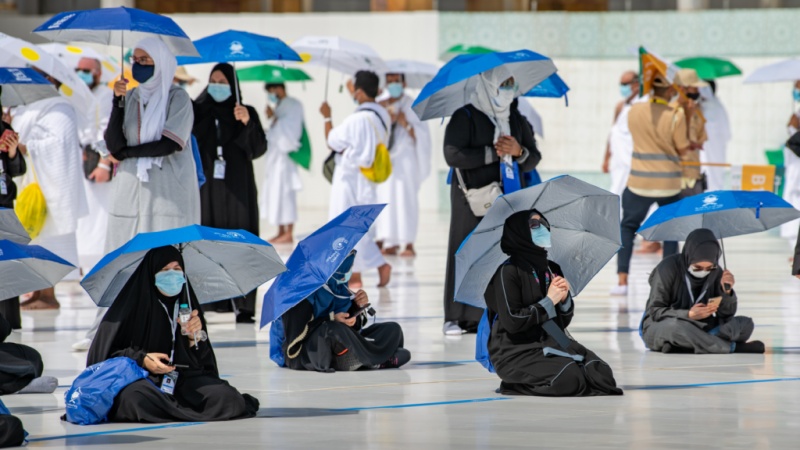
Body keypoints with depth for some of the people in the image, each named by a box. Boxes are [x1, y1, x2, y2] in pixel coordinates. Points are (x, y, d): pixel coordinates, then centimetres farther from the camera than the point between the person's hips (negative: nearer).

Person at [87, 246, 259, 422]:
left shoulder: (187, 305, 11)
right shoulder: (132, 305, -2)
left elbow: (200, 361, 11)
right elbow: (106, 352, -1)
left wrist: (193, 337, -9)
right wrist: (141, 359, -15)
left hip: (185, 378, 3)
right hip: (140, 378, -3)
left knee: (226, 396, -26)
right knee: (135, 398, -41)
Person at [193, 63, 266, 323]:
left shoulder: (247, 112, 6)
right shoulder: (198, 112, 8)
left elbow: (259, 148, -3)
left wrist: (247, 123, -18)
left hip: (237, 189, -1)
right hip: (206, 187, 1)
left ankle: (243, 306, -6)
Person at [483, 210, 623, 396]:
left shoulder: (552, 269, 13)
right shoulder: (509, 271, -8)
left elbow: (564, 321, 17)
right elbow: (512, 322, -16)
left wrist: (564, 299, -4)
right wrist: (549, 302, -10)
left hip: (552, 343, 7)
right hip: (517, 351, -7)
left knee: (602, 374, -17)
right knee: (568, 380, -31)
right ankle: (516, 385, -4)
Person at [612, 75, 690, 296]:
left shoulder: (634, 111, -3)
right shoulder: (676, 117, -11)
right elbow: (683, 150, -3)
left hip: (639, 182, 1)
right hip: (669, 183, -1)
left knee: (627, 228, 12)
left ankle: (622, 279, -1)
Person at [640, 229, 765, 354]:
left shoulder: (715, 272, -1)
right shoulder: (667, 269, -15)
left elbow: (727, 313, -1)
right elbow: (655, 311, -16)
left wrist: (727, 291, -22)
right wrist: (688, 315, -31)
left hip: (700, 327, 5)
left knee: (745, 324, -15)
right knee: (675, 326, -41)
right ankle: (733, 347, -31)